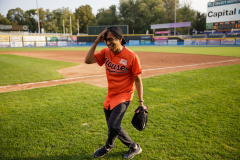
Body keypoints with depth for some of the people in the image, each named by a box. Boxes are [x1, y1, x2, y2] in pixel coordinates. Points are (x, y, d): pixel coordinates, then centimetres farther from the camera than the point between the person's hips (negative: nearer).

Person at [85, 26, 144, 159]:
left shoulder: (131, 56, -18)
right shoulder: (106, 52, -3)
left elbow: (138, 79, -12)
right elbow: (87, 60, -9)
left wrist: (141, 102, -10)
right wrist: (96, 42, -17)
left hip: (124, 95, -6)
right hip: (110, 95, 6)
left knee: (113, 125, -11)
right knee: (113, 127, 14)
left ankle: (108, 147, 22)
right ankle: (134, 147, 36)